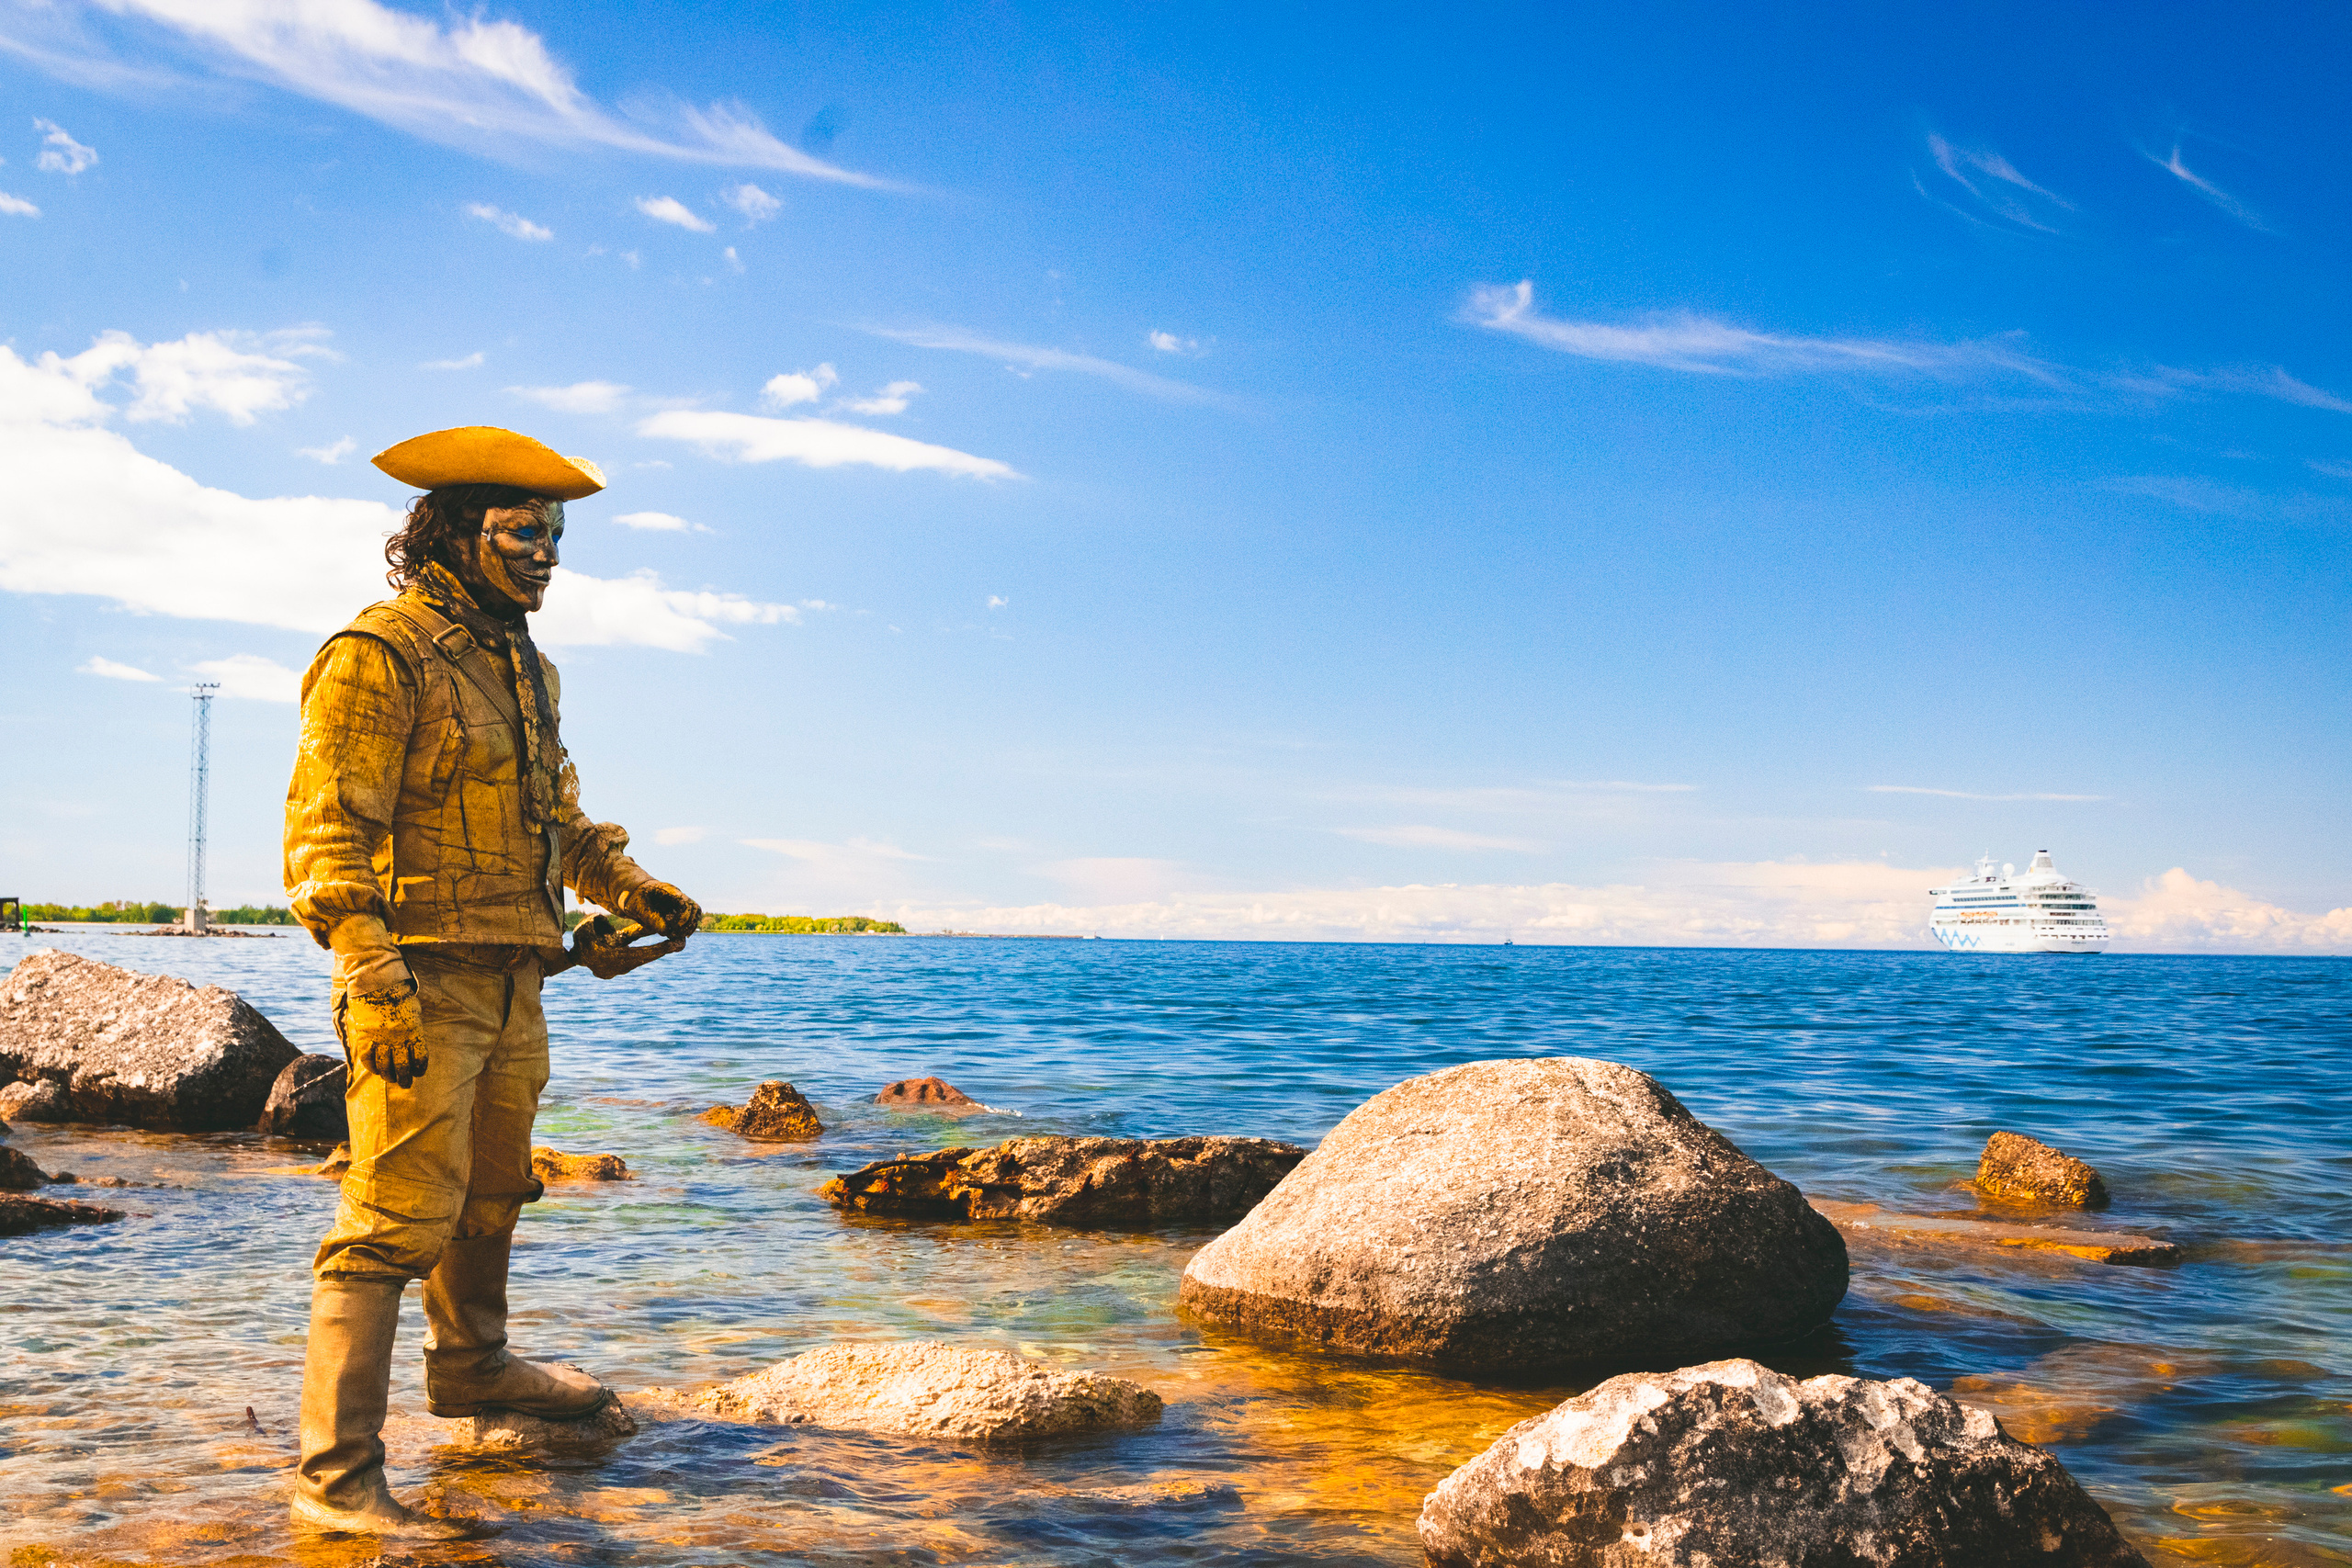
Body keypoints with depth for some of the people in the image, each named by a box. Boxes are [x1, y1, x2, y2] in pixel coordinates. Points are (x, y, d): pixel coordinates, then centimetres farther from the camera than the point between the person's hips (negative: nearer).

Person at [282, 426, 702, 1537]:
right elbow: (325, 833, -17)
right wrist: (379, 984, -25)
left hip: (511, 983, 9)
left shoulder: (524, 668, 17)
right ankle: (336, 1476, -4)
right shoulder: (380, 655, -11)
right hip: (422, 981, -9)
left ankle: (473, 1368, 43)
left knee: (492, 1191, 22)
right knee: (398, 1217, -10)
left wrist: (633, 889, 14)